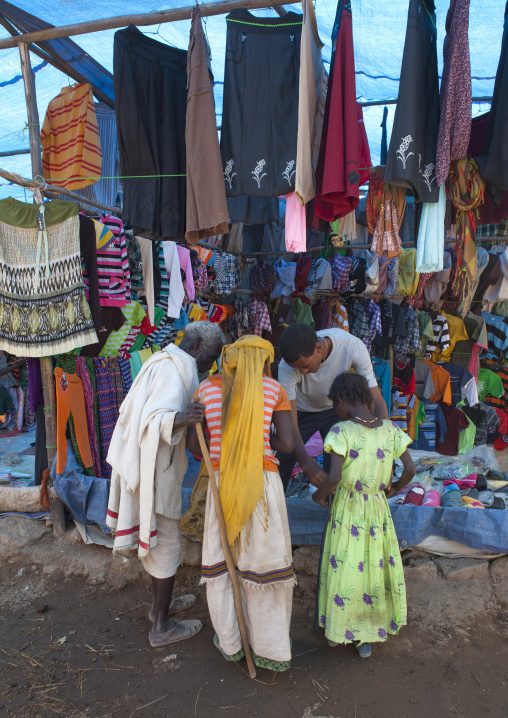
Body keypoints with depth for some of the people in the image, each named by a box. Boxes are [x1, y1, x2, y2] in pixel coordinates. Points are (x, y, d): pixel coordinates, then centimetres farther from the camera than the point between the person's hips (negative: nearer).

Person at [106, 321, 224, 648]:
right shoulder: (176, 369, -20)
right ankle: (162, 627, 22)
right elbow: (154, 419, -32)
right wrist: (181, 419, -49)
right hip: (156, 471, -10)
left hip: (141, 463, 10)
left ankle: (162, 603, 43)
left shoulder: (161, 362, 11)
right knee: (166, 544, 5)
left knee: (157, 538, 24)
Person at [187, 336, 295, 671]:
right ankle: (272, 651, 25)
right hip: (263, 482, -1)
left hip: (222, 482, 2)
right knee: (265, 561, 12)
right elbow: (287, 443, -4)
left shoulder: (208, 388, 5)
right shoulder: (274, 389, 1)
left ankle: (231, 643, 34)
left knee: (223, 560, 19)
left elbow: (193, 443, 3)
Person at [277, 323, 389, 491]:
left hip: (335, 409, 1)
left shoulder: (353, 347, -34)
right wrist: (308, 464, -50)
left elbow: (376, 401, -28)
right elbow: (290, 424, -35)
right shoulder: (287, 367, -35)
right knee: (279, 466, -1)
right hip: (301, 411, 0)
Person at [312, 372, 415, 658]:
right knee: (375, 566, 18)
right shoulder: (390, 429, -5)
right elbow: (411, 469, -3)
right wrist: (394, 488, 15)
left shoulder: (341, 431, -19)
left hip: (346, 509, -3)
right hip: (378, 509, 4)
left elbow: (334, 477, -25)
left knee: (343, 568, 15)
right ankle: (367, 637, 33)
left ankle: (337, 630, 35)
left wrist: (319, 494, -6)